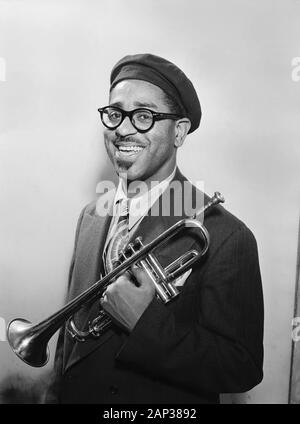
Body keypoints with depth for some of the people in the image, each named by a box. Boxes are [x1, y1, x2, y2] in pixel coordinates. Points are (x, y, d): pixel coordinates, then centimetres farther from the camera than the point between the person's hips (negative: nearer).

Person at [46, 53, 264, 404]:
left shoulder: (226, 237, -22)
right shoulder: (91, 216, -3)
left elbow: (243, 370, -21)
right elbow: (71, 328, 5)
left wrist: (145, 322, -29)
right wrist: (57, 393, 2)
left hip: (168, 404, -4)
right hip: (78, 394, 5)